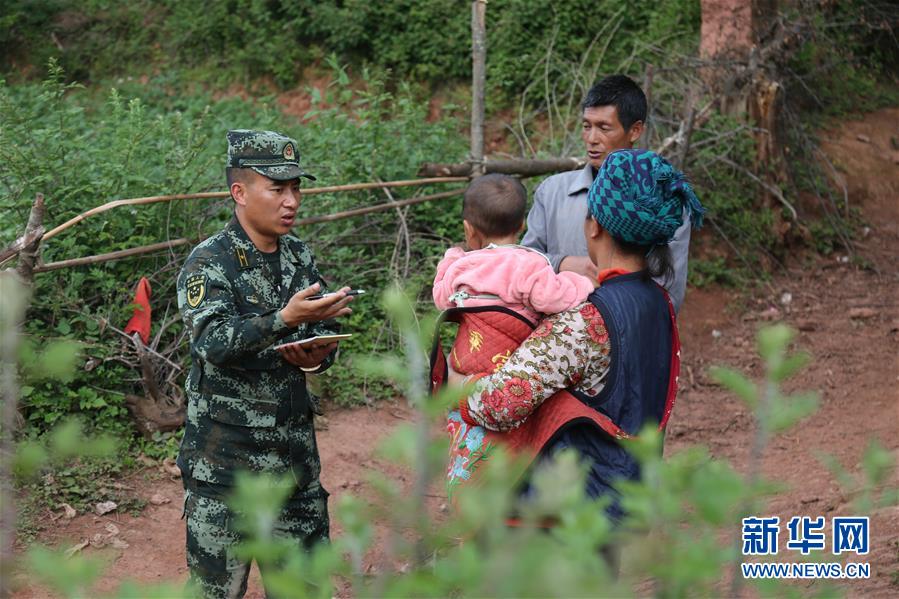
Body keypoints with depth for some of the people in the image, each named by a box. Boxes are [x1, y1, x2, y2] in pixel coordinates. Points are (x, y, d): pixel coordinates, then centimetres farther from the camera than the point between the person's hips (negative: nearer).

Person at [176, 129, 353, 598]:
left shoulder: (299, 256, 9)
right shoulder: (209, 262, -11)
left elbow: (325, 332, 13)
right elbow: (214, 342, -25)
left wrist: (319, 355, -11)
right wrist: (285, 319, -38)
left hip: (294, 447, 6)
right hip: (225, 455, -6)